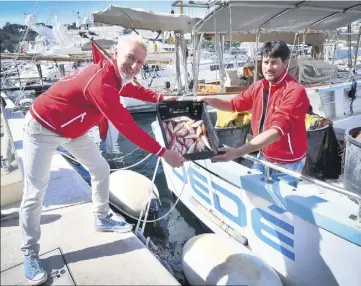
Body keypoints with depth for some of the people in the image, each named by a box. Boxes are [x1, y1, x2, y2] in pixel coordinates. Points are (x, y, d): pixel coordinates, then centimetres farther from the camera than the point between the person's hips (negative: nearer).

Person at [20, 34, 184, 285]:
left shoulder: (117, 75, -6)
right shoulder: (101, 81, -37)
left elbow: (133, 89, 18)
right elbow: (126, 126, -38)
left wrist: (161, 98, 12)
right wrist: (163, 152, -35)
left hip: (72, 130, 9)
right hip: (43, 128, -9)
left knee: (101, 170, 11)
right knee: (35, 193, -2)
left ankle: (102, 218, 31)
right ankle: (30, 252, 16)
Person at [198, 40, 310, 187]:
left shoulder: (294, 91, -24)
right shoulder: (258, 86, -2)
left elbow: (277, 131, -34)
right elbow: (235, 104, 11)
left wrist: (237, 152, -42)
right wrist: (208, 100, -9)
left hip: (286, 163, -6)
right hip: (263, 156, 6)